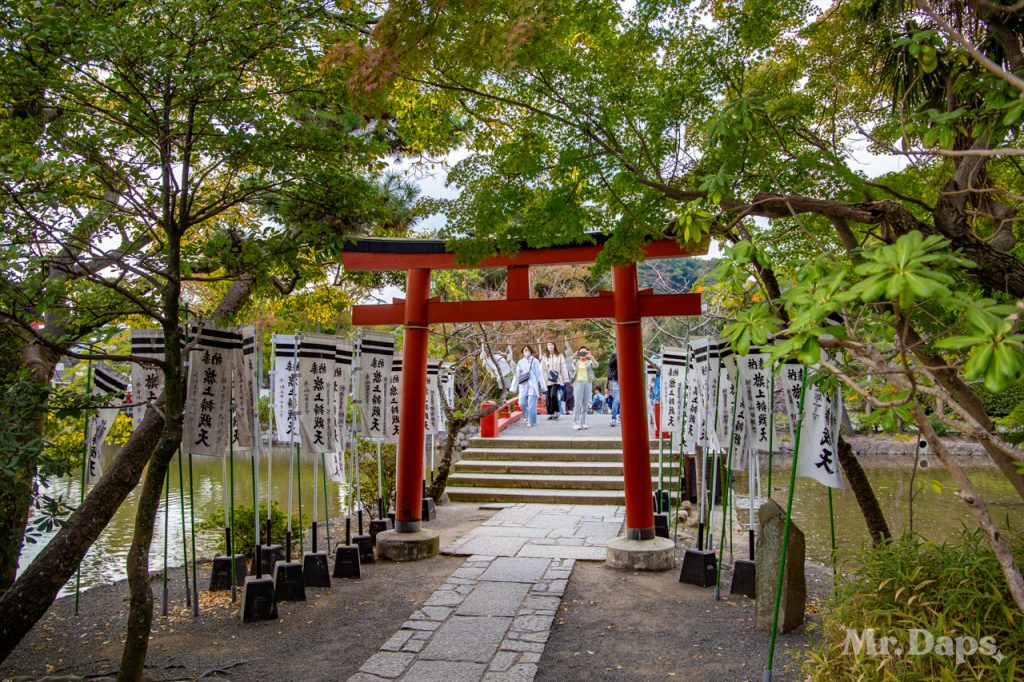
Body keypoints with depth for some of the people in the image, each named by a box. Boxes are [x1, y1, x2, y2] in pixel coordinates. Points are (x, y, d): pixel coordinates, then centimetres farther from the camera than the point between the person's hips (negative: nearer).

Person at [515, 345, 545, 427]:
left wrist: (542, 385, -2)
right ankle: (527, 417, 24)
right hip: (523, 385, 3)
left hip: (533, 385, -3)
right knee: (521, 403, -3)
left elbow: (539, 374, 2)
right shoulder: (520, 362, 11)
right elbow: (517, 375, 11)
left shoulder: (534, 361, 2)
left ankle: (531, 422, 5)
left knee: (531, 404, -5)